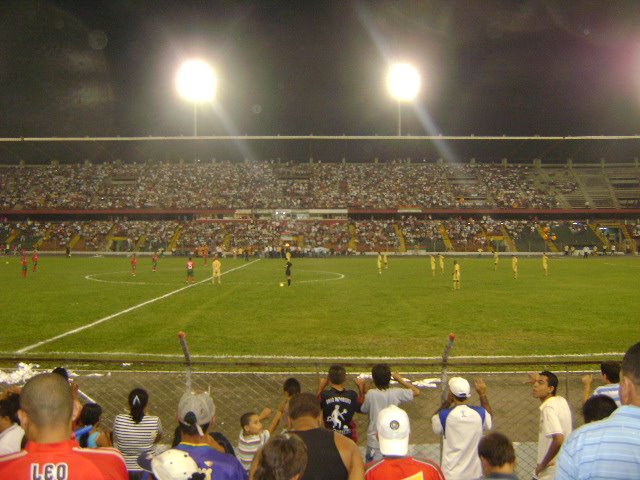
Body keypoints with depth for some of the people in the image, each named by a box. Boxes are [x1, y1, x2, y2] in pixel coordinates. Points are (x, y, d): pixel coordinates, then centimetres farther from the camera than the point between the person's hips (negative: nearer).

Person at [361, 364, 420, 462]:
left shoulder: (371, 394, -15)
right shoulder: (396, 393, -11)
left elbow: (363, 410, 3)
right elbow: (417, 392, 3)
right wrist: (400, 379, 8)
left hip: (374, 443, -1)